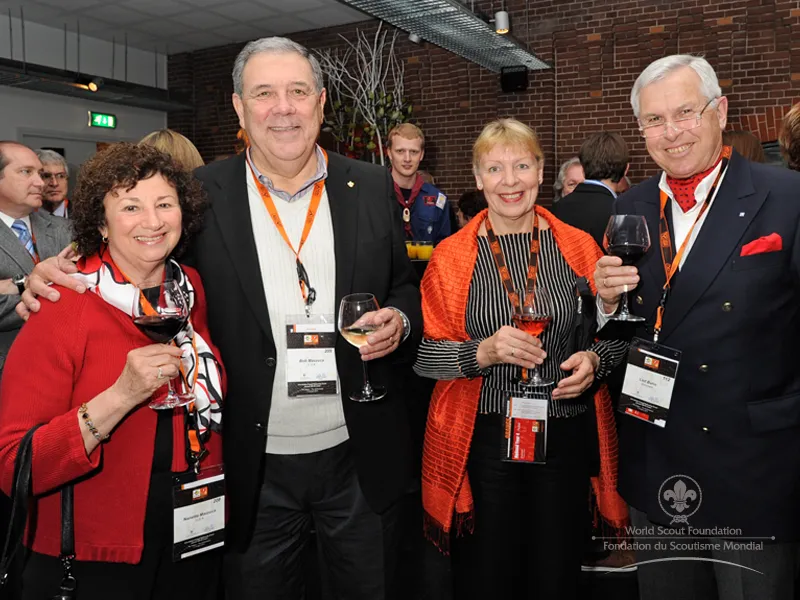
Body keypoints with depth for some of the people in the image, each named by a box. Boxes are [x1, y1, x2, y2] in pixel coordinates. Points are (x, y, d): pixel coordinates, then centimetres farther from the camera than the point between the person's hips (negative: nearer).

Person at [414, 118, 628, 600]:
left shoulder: (579, 247, 2)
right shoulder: (452, 256, -2)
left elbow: (613, 336, 10)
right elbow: (424, 356, -3)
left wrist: (594, 360, -11)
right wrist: (483, 352, -20)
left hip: (565, 437, 2)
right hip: (484, 439, -1)